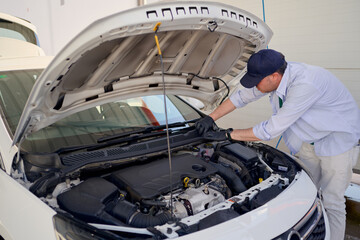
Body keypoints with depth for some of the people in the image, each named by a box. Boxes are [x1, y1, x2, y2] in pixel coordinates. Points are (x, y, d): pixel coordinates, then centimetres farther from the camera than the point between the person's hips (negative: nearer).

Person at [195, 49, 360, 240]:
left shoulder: (305, 85, -37)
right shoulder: (276, 75, -11)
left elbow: (272, 129, -34)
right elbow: (242, 96, 3)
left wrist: (227, 135, -26)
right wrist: (211, 118, -1)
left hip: (338, 140, -8)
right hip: (311, 138, 8)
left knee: (331, 200, -1)